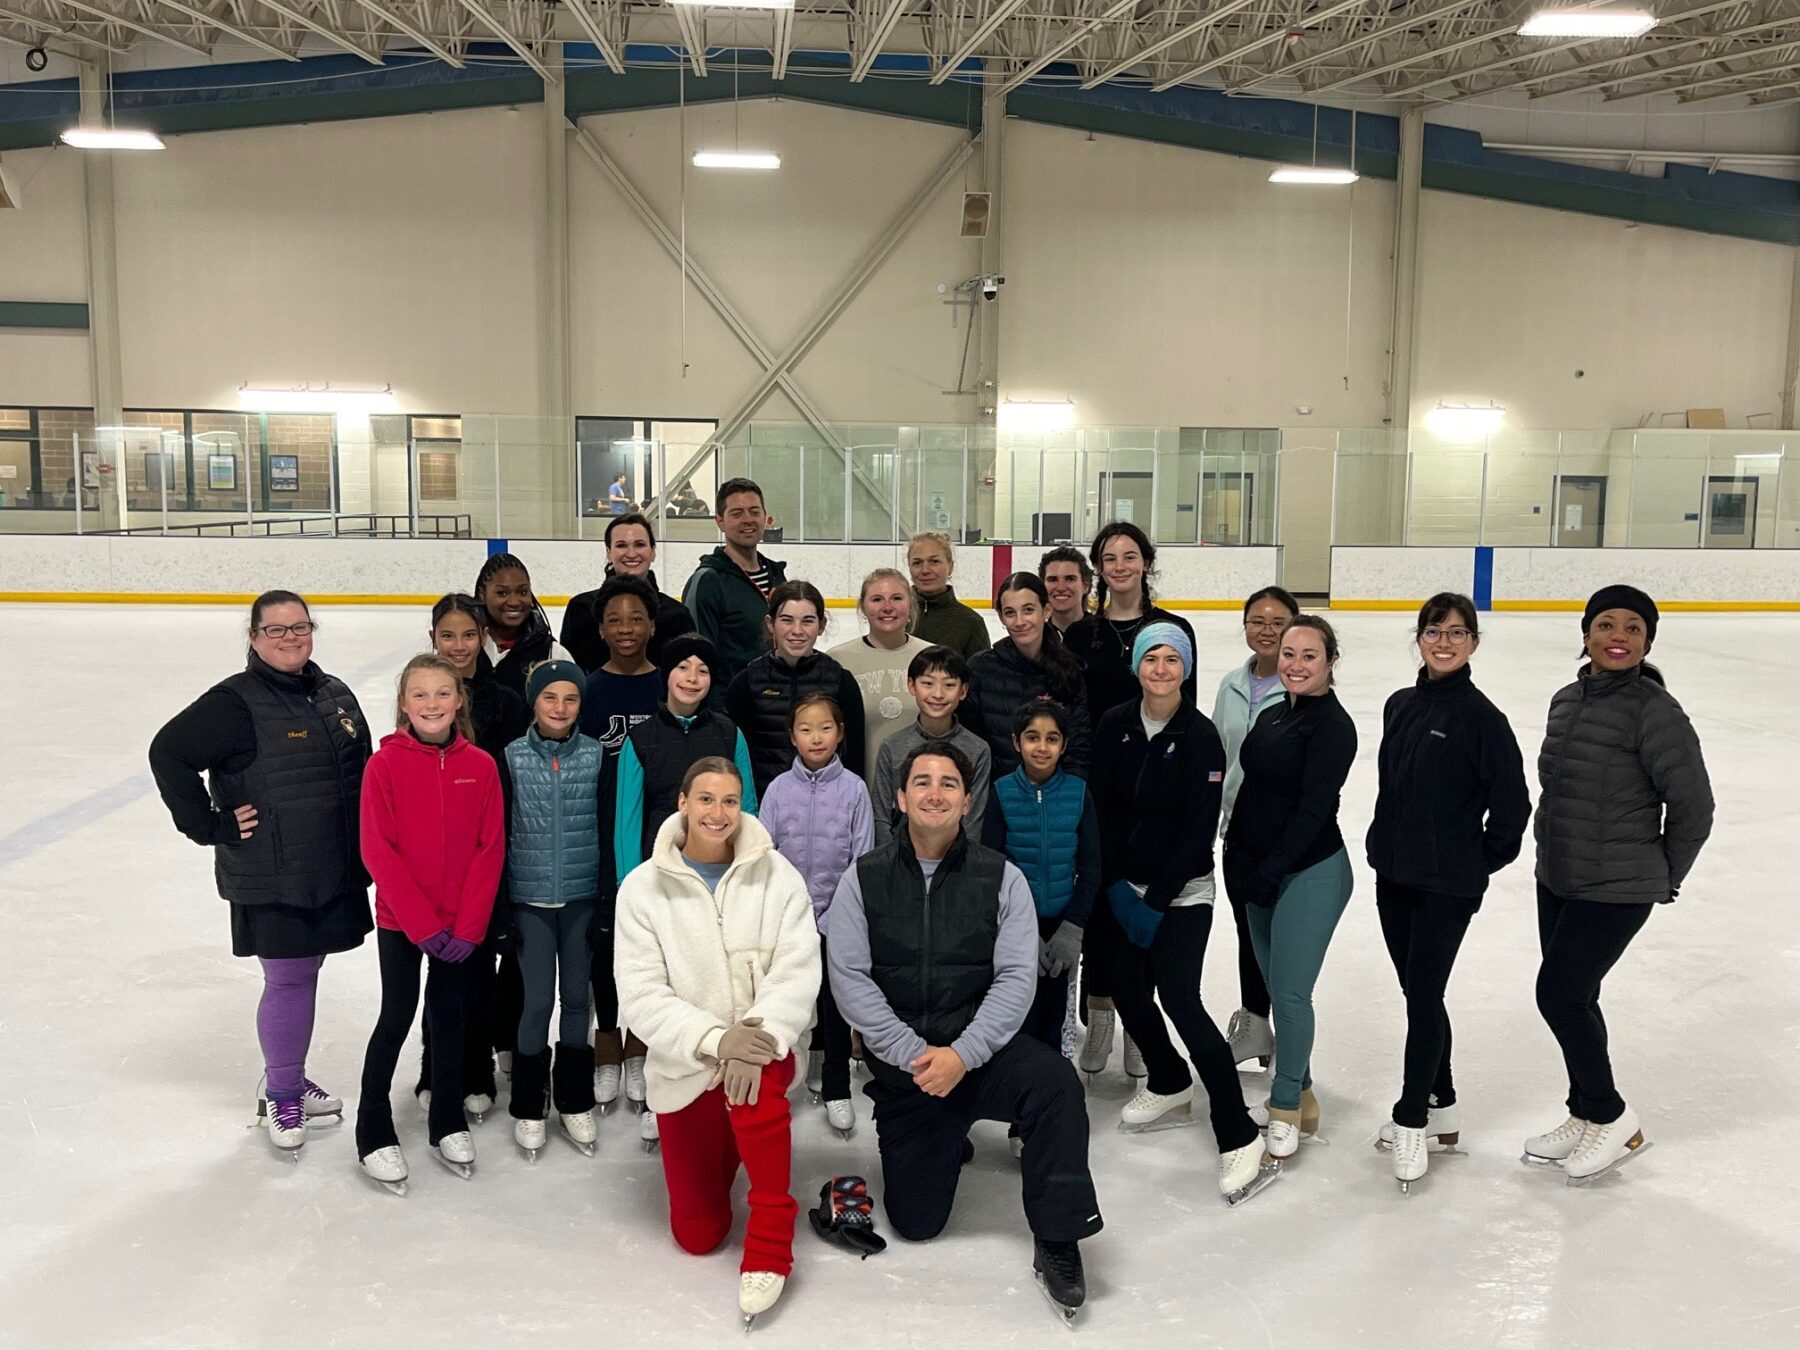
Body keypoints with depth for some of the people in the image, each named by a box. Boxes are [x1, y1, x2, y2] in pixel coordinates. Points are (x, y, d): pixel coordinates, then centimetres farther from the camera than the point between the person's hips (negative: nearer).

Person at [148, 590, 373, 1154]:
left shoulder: (335, 694, 8)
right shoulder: (235, 702, -12)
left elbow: (361, 773, 18)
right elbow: (169, 753, -16)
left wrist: (365, 851, 13)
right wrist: (211, 825, -15)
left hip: (335, 873, 6)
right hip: (269, 879, -6)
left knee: (306, 973, 16)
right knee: (287, 981, 1)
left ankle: (289, 1078, 34)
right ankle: (283, 1097, 20)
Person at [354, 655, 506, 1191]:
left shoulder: (481, 766, -5)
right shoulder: (384, 765, -11)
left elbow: (490, 849, -4)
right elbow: (378, 851, -12)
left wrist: (468, 926, -9)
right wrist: (423, 923, -15)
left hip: (461, 925, 2)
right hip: (399, 920, -2)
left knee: (450, 1013, 14)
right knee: (397, 1017, 3)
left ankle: (448, 1119, 29)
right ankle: (373, 1129, 18)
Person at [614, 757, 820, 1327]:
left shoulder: (776, 874, -5)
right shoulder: (643, 887, -6)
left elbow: (797, 971, -13)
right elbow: (640, 995, -13)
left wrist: (759, 1035, -31)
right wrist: (714, 1038, -27)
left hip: (760, 1047, -1)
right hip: (684, 1068, 1)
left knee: (756, 1080, -39)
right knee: (698, 1234, 5)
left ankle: (769, 1247, -25)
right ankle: (724, 1146, 39)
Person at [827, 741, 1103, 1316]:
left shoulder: (1002, 878, -3)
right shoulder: (864, 878, -2)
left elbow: (1016, 978, -10)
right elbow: (849, 978, -8)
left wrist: (962, 1054, -22)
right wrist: (914, 1053, -17)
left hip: (981, 1050, -1)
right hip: (901, 1068, 1)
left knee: (1054, 1080, -33)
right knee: (915, 1222, 4)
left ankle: (1056, 1241, -17)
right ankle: (949, 1146, 38)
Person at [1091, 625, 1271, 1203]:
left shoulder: (1200, 736, -12)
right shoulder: (1115, 725, 0)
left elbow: (1199, 830, -13)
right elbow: (1103, 808, 2)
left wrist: (1156, 900, -14)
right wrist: (1117, 885, -6)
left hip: (1181, 890, -5)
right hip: (1125, 886, 5)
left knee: (1179, 999, -14)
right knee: (1127, 991, 8)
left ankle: (1237, 1136, -6)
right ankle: (1169, 1084, 37)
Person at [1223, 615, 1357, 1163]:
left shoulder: (1332, 726, -13)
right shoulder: (1273, 715, 12)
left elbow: (1314, 809, -18)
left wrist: (1267, 873, -17)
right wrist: (1237, 861, 8)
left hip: (1311, 874, -8)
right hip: (1260, 872, 8)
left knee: (1290, 992, -4)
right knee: (1276, 988, 12)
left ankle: (1286, 1106, 11)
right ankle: (1297, 1097, 26)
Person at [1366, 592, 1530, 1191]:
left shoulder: (1481, 716, -13)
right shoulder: (1400, 705, 6)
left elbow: (1511, 803, -9)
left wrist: (1482, 859, -2)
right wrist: (1390, 845, 12)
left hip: (1448, 885, -6)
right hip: (1394, 875, 6)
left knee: (1424, 994, -5)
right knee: (1418, 992, 14)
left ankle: (1413, 1121, 8)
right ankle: (1442, 1108, 28)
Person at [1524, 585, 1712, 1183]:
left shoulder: (1655, 711, -17)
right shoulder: (1567, 700, 5)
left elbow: (1692, 805, -12)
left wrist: (1664, 878, -2)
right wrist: (1560, 852, 14)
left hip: (1616, 890, -7)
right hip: (1557, 879, 7)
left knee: (1558, 994, -6)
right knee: (1572, 998, 14)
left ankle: (1613, 1118, 14)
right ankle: (1587, 1117, 31)